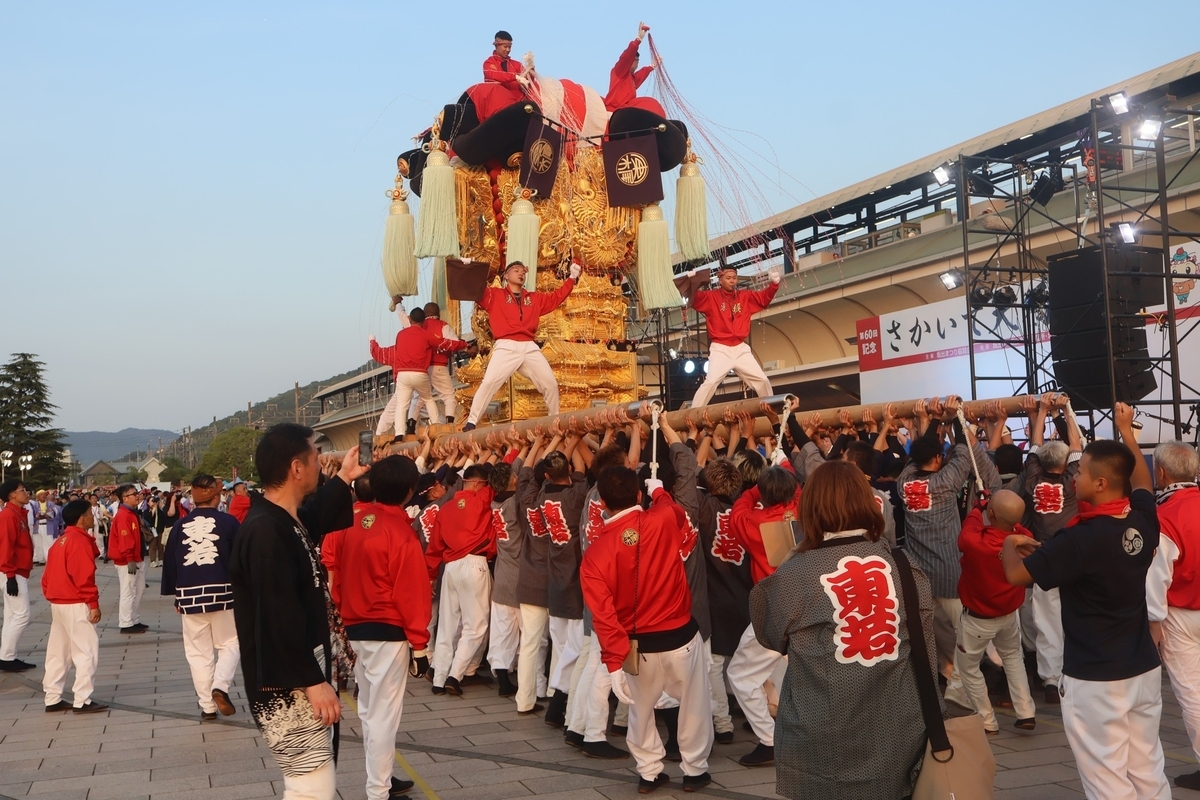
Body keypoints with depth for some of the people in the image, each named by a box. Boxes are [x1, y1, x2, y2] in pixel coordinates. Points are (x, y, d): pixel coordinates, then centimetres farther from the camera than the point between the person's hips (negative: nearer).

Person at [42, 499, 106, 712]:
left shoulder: (60, 541, 13)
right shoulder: (81, 541, -15)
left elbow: (48, 575, 15)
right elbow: (84, 577, -20)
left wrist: (52, 597, 19)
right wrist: (93, 603, -16)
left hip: (57, 603, 10)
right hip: (75, 604, -10)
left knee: (58, 651, 14)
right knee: (86, 651, -5)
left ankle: (52, 698, 19)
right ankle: (82, 701, -5)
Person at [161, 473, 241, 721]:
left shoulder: (179, 526, 5)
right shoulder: (228, 522, -4)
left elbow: (169, 563, 9)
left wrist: (175, 595, 19)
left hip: (189, 595, 2)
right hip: (222, 592, -2)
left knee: (198, 652, 11)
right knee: (230, 644, 14)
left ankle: (207, 705, 12)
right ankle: (220, 686, -8)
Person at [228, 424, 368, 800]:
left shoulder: (285, 520, 9)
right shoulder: (264, 531, -23)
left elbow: (313, 523, 35)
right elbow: (279, 618, -27)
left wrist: (342, 480, 36)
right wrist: (313, 681, -26)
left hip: (301, 682, 11)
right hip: (287, 689, -11)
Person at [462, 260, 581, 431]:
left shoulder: (535, 298, 24)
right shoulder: (495, 295, 11)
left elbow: (556, 297, 29)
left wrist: (572, 278, 26)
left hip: (530, 348, 5)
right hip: (506, 347, -4)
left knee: (551, 384, 5)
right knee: (488, 382, -18)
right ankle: (471, 422, -12)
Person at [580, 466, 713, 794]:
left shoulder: (595, 553, -12)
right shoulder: (663, 520, -13)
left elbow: (603, 614, -15)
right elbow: (676, 511, 14)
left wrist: (614, 662, -13)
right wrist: (659, 491, 34)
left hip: (639, 644, 1)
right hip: (680, 635, -1)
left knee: (642, 708, 22)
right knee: (694, 703, 18)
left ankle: (649, 773, 29)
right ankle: (695, 770, 28)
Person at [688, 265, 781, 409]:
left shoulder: (745, 297, 11)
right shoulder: (711, 297, -2)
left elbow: (764, 298, 13)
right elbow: (694, 300, -15)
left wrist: (774, 284, -5)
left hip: (741, 349, 5)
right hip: (720, 349, -5)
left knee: (762, 380, 8)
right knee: (711, 381, -21)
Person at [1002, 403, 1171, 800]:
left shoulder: (1082, 539, -23)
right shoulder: (1143, 520, -2)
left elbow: (1016, 574, -17)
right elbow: (1141, 479, 22)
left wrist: (1010, 544, 5)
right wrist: (1126, 429, 32)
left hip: (1095, 679, -7)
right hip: (1144, 669, 8)